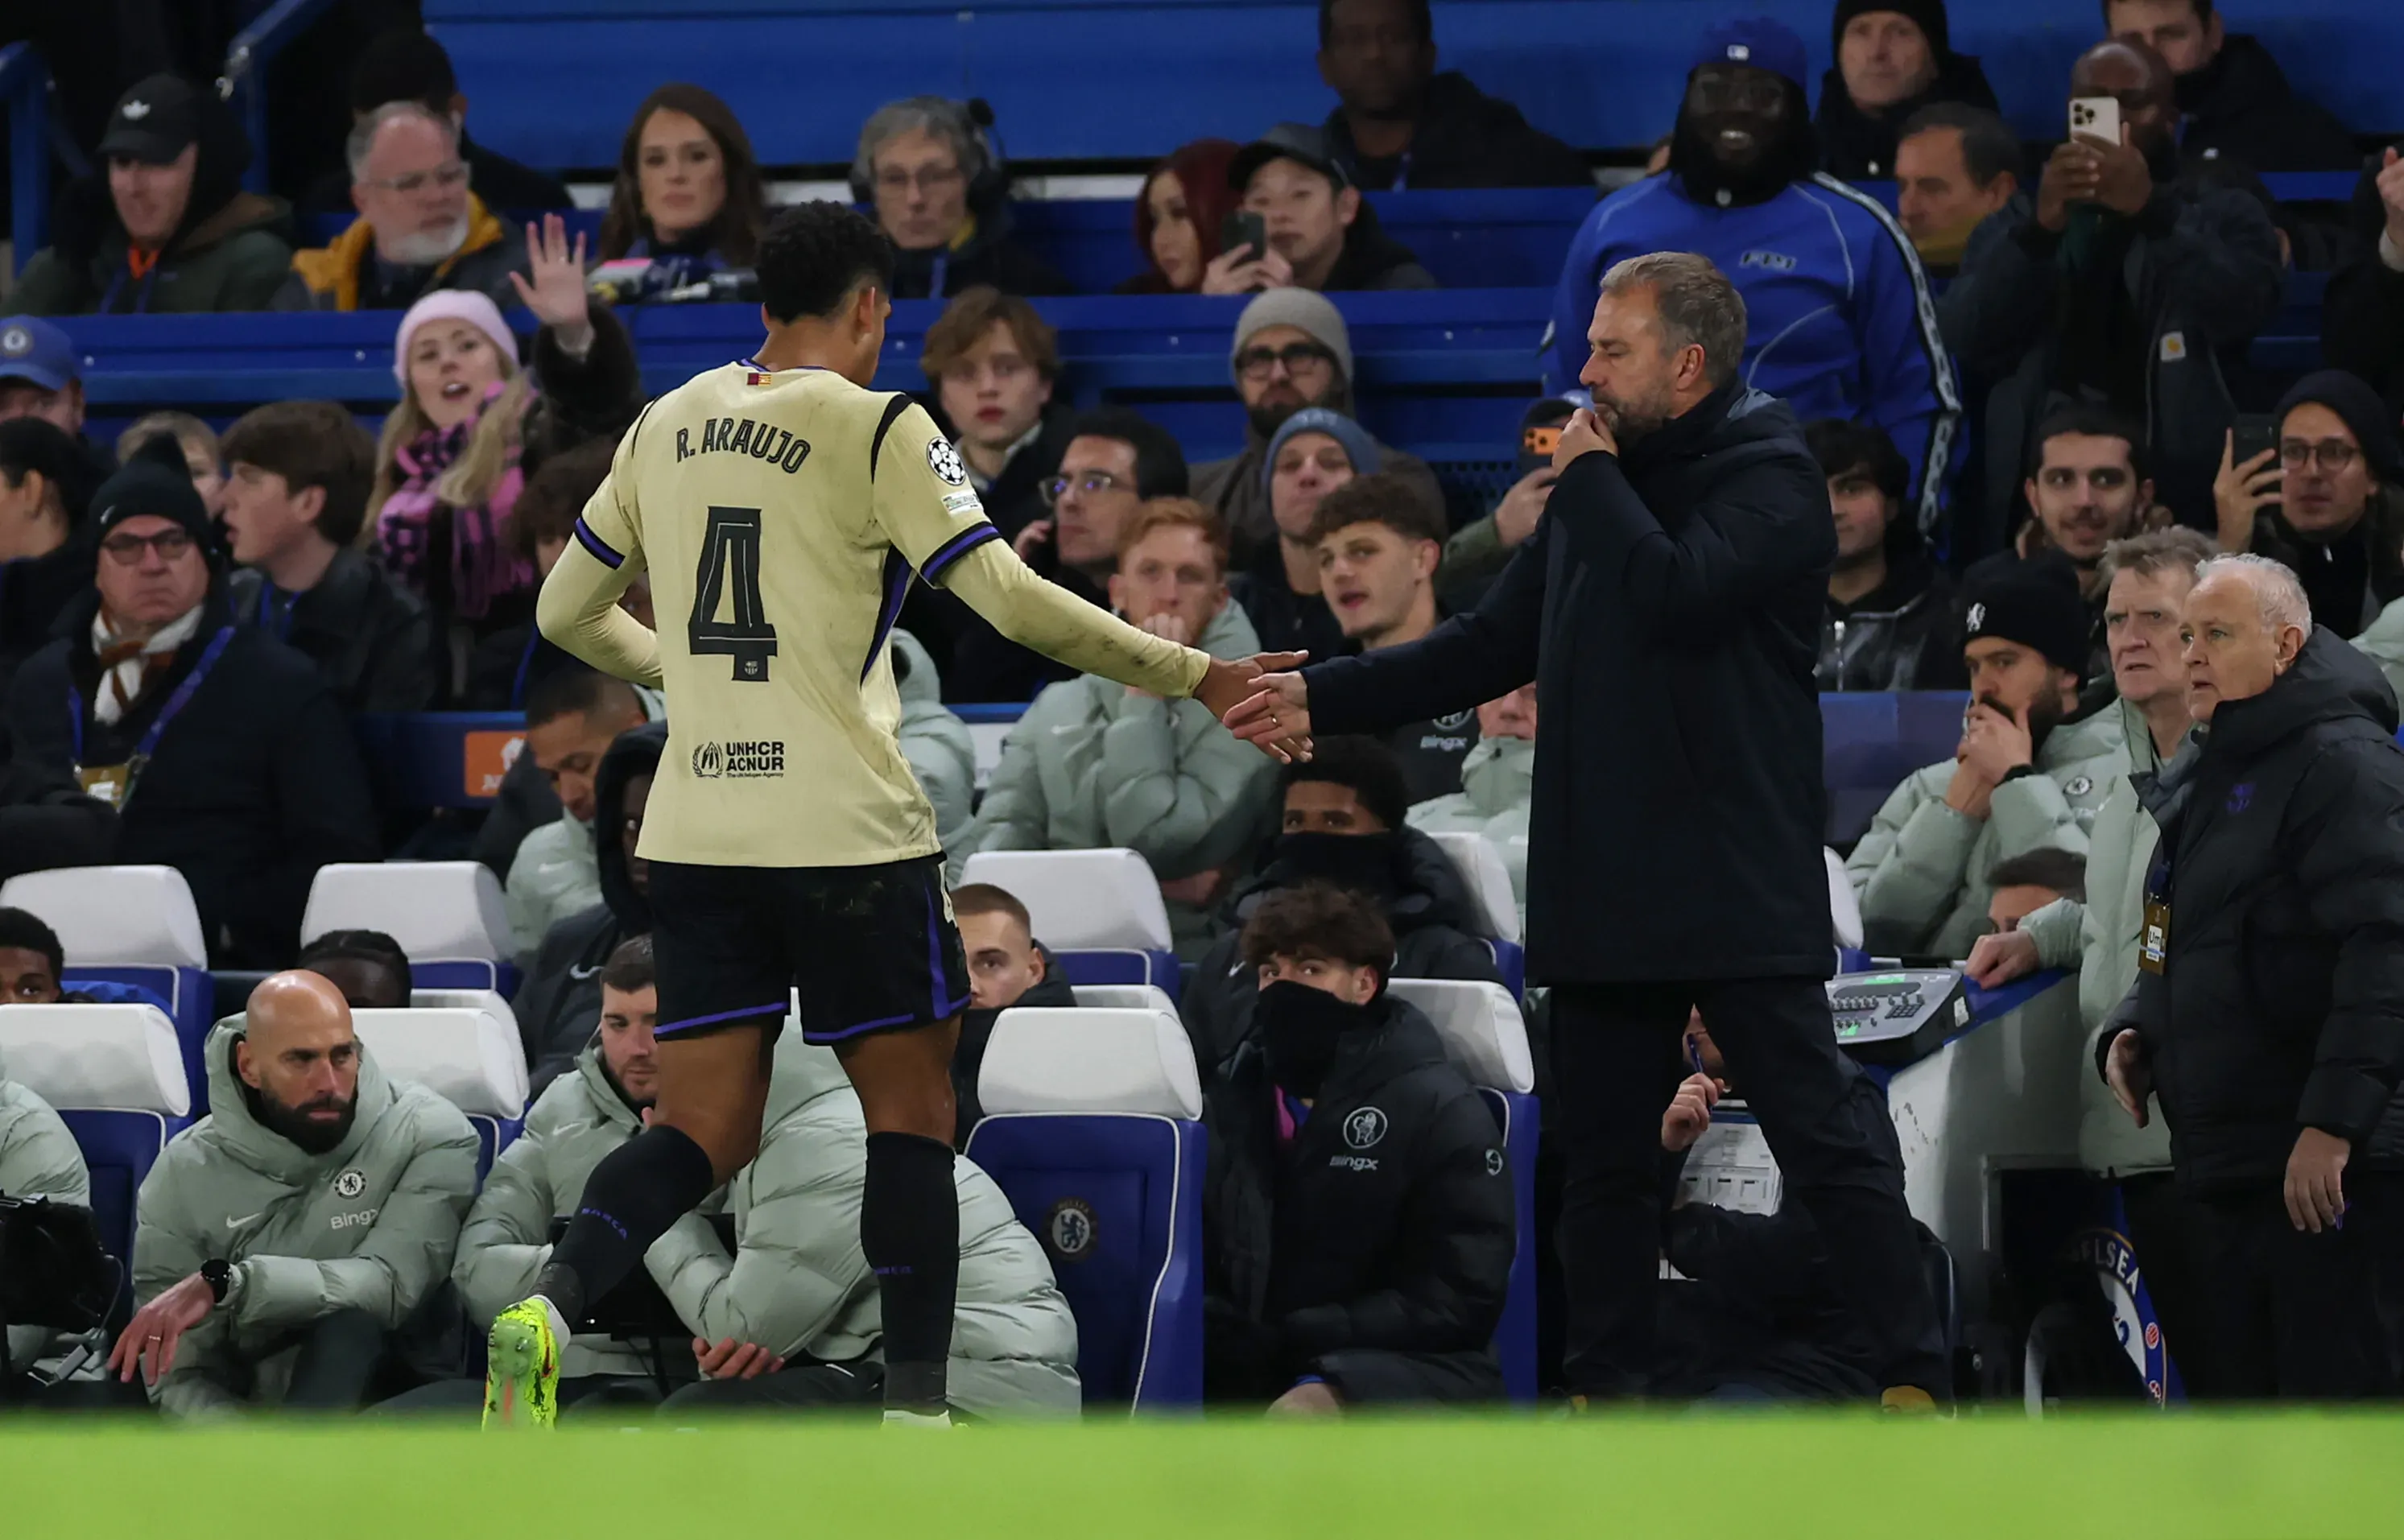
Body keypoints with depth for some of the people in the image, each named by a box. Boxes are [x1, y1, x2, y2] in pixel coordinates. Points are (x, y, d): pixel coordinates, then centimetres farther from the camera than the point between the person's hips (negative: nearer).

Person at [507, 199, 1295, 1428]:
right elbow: (1011, 601, -13)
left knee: (704, 1129, 5)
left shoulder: (665, 426, 11)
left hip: (697, 831, 5)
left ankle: (550, 1303, -20)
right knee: (910, 1110, 8)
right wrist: (1192, 677, -5)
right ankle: (915, 1409, 4)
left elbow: (567, 612, 20)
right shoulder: (876, 428, -6)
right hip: (848, 830, -5)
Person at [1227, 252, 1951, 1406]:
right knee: (1604, 1157, 9)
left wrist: (1593, 480, -8)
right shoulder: (1604, 485, 18)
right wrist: (1323, 698, 16)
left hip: (1738, 888, -8)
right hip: (1605, 881, 8)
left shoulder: (1769, 477, -5)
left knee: (1820, 1139, -9)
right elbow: (1488, 648, 22)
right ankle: (1606, 1392, 16)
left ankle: (1913, 1382, -7)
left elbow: (1675, 594, -24)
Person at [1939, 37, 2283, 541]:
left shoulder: (2225, 215, 10)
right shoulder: (2017, 223, 16)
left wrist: (2152, 212, -20)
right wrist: (2040, 230, -14)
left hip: (2181, 504, -2)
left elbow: (2241, 316, -10)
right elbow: (1967, 344, -1)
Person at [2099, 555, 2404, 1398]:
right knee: (2247, 1383, 12)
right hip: (2231, 1161, 10)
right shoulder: (2202, 780, 20)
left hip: (2323, 1167, -10)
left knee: (2331, 1384, -12)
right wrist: (2130, 1030, 11)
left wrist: (2334, 1118, -26)